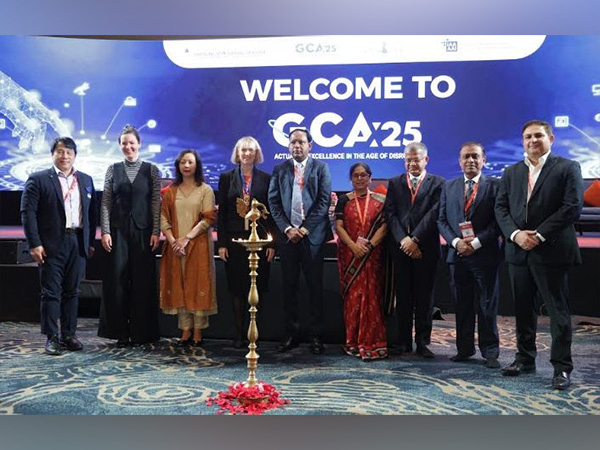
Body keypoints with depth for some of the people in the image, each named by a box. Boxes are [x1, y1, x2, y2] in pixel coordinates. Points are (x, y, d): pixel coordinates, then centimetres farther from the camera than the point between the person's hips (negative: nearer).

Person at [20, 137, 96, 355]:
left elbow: (91, 213, 13)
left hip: (78, 244, 4)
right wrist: (34, 244, -12)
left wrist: (90, 242, 8)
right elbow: (28, 212, -6)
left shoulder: (85, 180, 12)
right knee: (51, 292, 0)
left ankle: (69, 335, 18)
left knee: (72, 292, 9)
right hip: (52, 245, -4)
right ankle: (51, 338, 8)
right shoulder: (38, 180, -1)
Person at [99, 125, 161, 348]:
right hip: (118, 231, 1)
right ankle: (120, 332, 11)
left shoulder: (151, 170, 4)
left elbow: (156, 203, 1)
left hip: (143, 231, -1)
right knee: (117, 280, 1)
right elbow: (106, 203, 4)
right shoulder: (113, 170, 7)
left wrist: (156, 232, -6)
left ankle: (140, 332, 12)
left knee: (142, 281, 2)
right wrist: (105, 231, -4)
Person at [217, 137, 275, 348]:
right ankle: (239, 333, 12)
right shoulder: (227, 178, 7)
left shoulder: (266, 179, 6)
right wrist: (221, 243, -2)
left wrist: (272, 242, -3)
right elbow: (221, 212, 5)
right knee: (237, 289, 4)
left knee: (257, 288, 2)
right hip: (234, 240, 1)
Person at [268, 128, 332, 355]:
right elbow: (273, 202, 6)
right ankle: (291, 333, 14)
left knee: (315, 286, 2)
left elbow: (324, 201, -3)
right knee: (289, 286, 6)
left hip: (312, 234, -2)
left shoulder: (321, 168, 5)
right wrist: (287, 228, -7)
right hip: (288, 234, 2)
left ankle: (316, 335, 10)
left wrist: (305, 228, -10)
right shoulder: (280, 169, 11)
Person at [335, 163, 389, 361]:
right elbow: (339, 226, 0)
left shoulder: (380, 200, 6)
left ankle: (371, 343, 1)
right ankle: (353, 342, 8)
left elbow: (383, 226, -1)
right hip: (349, 254, 1)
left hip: (373, 255, 0)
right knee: (352, 296, 1)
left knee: (371, 297, -2)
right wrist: (353, 245, -14)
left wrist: (370, 244, -15)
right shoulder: (344, 200, 8)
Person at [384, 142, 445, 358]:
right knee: (403, 297, 5)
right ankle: (404, 342, 11)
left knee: (424, 297, 3)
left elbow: (434, 214, -6)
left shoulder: (437, 183, 5)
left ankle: (422, 342, 10)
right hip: (401, 247, 2)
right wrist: (403, 239, -11)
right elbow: (390, 213, 3)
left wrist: (415, 240, -13)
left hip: (426, 248, -2)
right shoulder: (395, 183, 13)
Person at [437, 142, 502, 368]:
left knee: (487, 307, 3)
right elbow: (442, 220, 8)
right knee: (462, 306, 10)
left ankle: (490, 352, 12)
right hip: (457, 255, 3)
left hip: (484, 255, -3)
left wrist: (476, 243, -14)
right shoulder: (449, 187, 12)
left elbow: (498, 221, -6)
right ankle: (464, 349, 20)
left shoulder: (494, 186, 1)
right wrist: (455, 242, -8)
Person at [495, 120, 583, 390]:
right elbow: (501, 208, 8)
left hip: (552, 251, -5)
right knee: (523, 309, 12)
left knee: (558, 311, 0)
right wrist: (516, 234, -9)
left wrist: (539, 235, -14)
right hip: (519, 251, 5)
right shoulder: (511, 173, 14)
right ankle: (525, 359, 24)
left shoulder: (567, 168, 0)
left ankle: (561, 367, 8)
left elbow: (572, 207, -9)